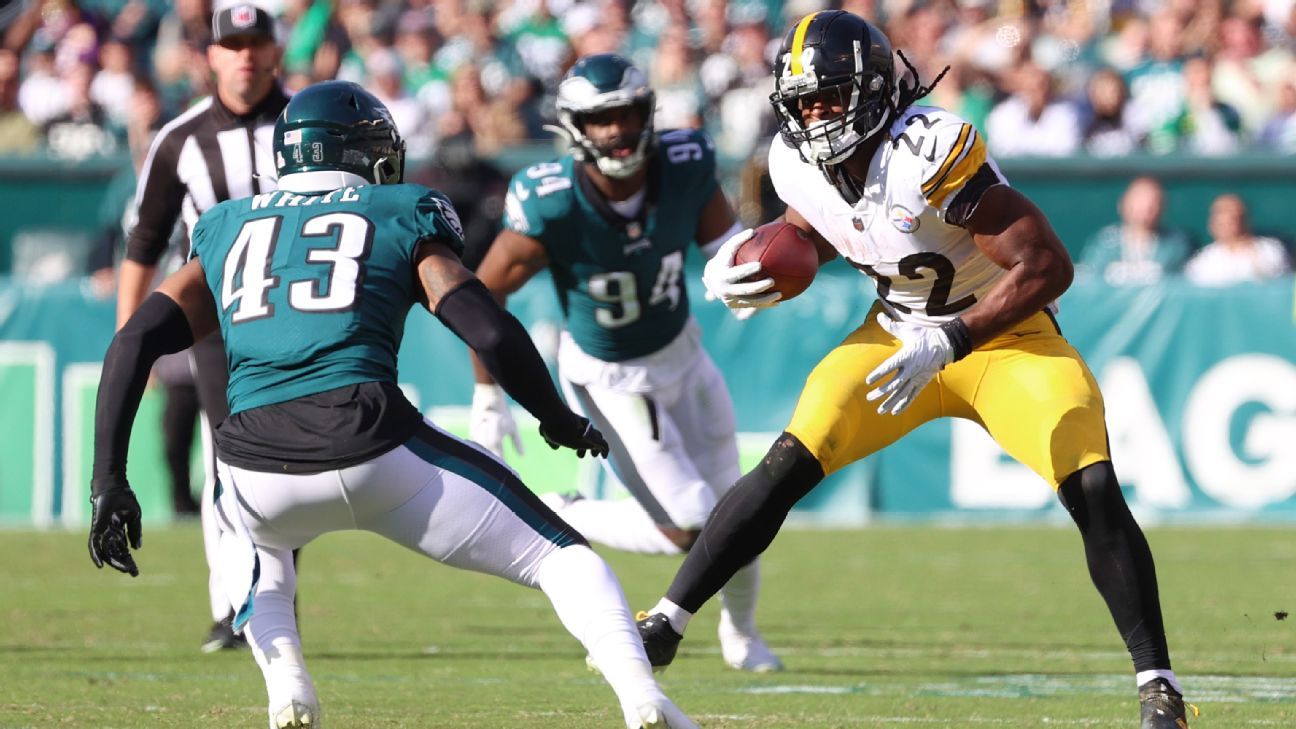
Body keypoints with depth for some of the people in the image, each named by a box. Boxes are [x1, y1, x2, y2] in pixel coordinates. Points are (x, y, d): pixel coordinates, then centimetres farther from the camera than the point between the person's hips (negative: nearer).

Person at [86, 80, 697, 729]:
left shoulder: (225, 230, 24)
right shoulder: (401, 218, 16)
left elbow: (133, 344, 14)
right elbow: (491, 333, 4)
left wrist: (109, 483, 14)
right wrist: (560, 421, 20)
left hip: (258, 473, 3)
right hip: (371, 447, -3)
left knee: (258, 565, 38)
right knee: (556, 554, 12)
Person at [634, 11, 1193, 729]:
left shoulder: (931, 152, -31)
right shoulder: (800, 166, -10)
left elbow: (1047, 267, -31)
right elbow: (809, 240, 14)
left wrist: (945, 345, -36)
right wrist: (743, 272, -8)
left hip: (1006, 334, -5)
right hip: (899, 336, 5)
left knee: (1095, 494, -21)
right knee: (785, 468, -8)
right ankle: (665, 624, 1)